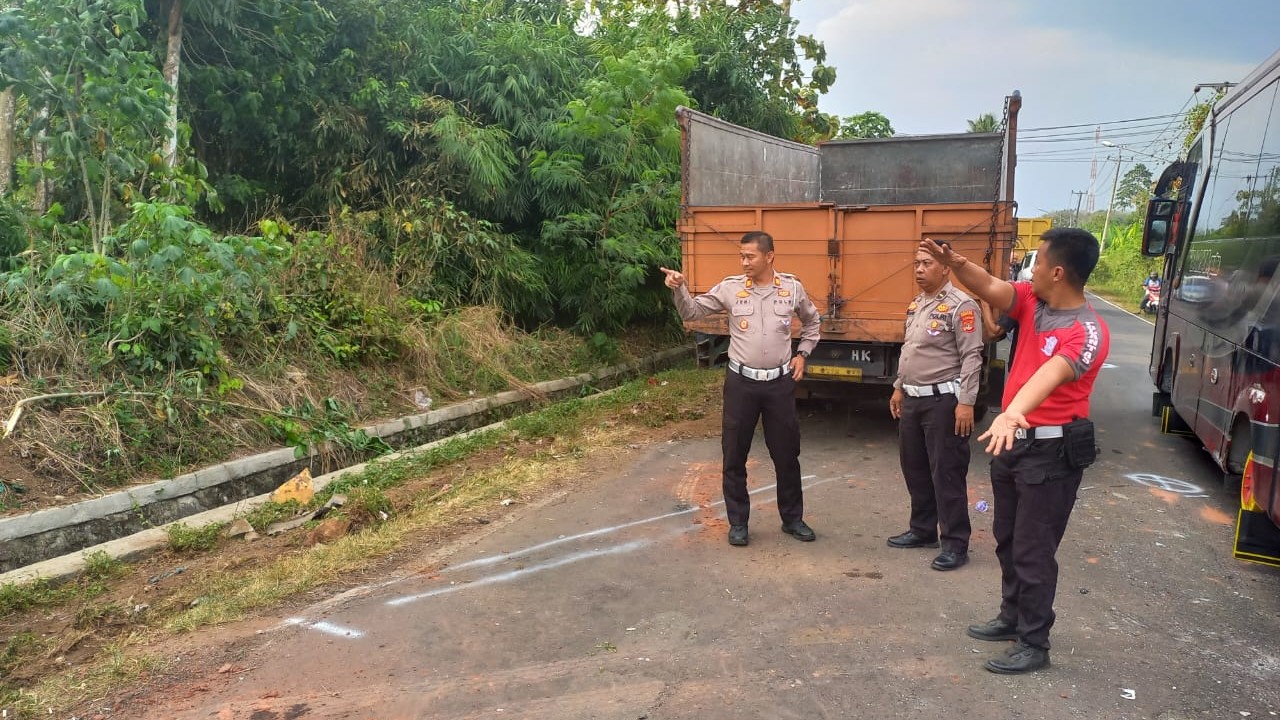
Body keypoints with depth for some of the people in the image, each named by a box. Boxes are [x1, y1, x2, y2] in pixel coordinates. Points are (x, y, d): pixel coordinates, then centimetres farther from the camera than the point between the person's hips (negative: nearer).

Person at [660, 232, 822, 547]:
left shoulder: (792, 288, 0)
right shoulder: (730, 287, -4)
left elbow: (811, 321, 18)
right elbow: (692, 312, -1)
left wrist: (802, 354, 10)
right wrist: (679, 289, -19)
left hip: (780, 382, 1)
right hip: (741, 382, -1)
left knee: (786, 454, 11)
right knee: (734, 455, 5)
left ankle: (792, 519, 29)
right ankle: (738, 522, 20)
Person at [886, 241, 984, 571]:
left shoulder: (960, 305, -13)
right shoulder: (916, 304, 13)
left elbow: (971, 357, -16)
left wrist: (966, 402, -20)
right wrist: (899, 387, 21)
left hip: (943, 400, -9)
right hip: (913, 399, 9)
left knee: (946, 472, -2)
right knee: (913, 467, 15)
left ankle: (955, 543, 9)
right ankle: (923, 529, 30)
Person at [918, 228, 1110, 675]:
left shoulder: (1088, 332, -23)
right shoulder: (1033, 302, 0)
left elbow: (1050, 375, -40)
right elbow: (989, 288, -12)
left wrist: (1012, 414, -56)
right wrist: (954, 263, -32)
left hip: (1052, 450, -8)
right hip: (1014, 440, 8)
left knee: (1033, 549, 2)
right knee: (1007, 538, 21)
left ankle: (1034, 644, 18)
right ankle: (1012, 617, 39)